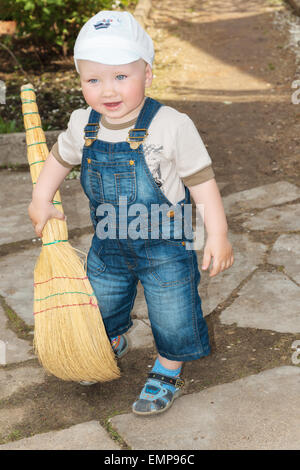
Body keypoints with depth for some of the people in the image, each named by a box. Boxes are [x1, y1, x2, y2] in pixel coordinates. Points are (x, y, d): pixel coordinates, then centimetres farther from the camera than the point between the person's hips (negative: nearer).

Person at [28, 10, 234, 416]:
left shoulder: (172, 126, -23)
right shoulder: (83, 124, -9)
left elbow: (201, 180, -16)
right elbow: (60, 156, 12)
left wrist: (217, 234, -16)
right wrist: (41, 200, 7)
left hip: (166, 246, -4)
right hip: (109, 243, 5)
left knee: (172, 313, 9)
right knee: (101, 304, 23)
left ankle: (168, 372, 38)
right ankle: (112, 346, 56)